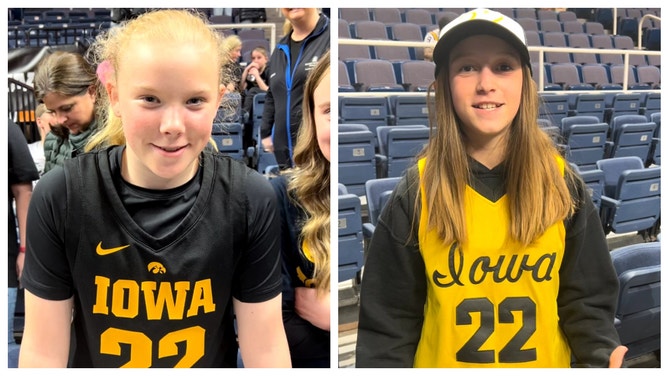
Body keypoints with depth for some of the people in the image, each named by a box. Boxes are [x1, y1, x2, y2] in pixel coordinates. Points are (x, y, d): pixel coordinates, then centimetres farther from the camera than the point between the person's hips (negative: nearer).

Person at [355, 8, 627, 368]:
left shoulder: (563, 185, -9)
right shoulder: (414, 194, -13)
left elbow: (586, 301, -4)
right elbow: (389, 322, -9)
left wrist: (603, 360, -20)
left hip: (546, 361, 1)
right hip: (441, 361, -1)